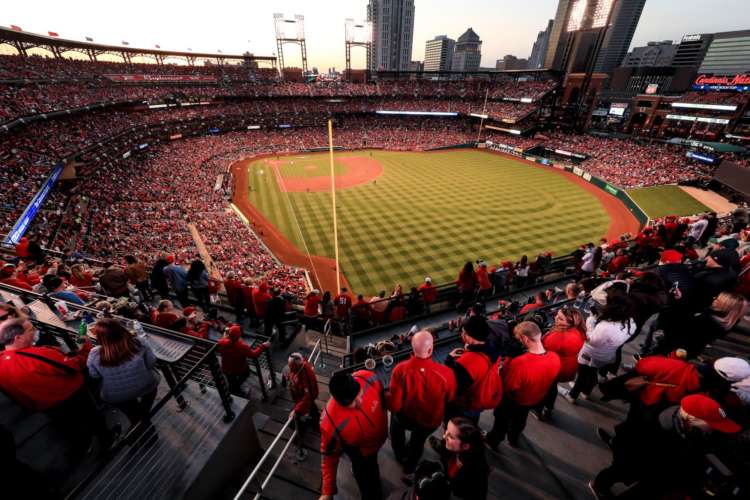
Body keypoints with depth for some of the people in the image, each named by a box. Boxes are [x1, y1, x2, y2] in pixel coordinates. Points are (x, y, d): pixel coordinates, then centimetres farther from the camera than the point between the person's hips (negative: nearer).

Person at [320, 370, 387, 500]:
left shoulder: (367, 378, -39)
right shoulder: (331, 423, -45)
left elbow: (381, 394, -14)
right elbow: (330, 456, -24)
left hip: (380, 434, 5)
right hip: (362, 452, -4)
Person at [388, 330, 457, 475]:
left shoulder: (401, 369, -33)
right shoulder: (446, 373, -33)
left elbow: (394, 405, -22)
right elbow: (451, 399, -11)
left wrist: (388, 394, -1)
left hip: (406, 418, -1)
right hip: (431, 421, 1)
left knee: (396, 414, 36)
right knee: (418, 440, 35)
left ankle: (400, 455, 57)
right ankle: (410, 465, 64)